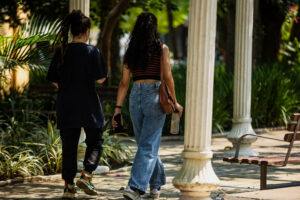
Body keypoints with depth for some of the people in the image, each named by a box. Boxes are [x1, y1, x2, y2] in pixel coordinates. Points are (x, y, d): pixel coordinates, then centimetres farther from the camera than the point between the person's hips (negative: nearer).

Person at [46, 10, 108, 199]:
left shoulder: (61, 52, 3)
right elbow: (101, 79, -6)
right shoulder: (92, 51, -8)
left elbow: (55, 81, 7)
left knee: (69, 145, 8)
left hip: (66, 105, 4)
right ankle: (86, 176, -6)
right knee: (95, 142, 11)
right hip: (88, 105, -3)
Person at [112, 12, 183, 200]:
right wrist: (175, 102, 3)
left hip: (135, 98, 4)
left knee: (146, 144, 18)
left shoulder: (131, 51, 8)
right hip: (154, 97, -4)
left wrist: (118, 109, 7)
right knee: (149, 146, -5)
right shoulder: (161, 49, -2)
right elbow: (167, 77, -7)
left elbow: (124, 82, 6)